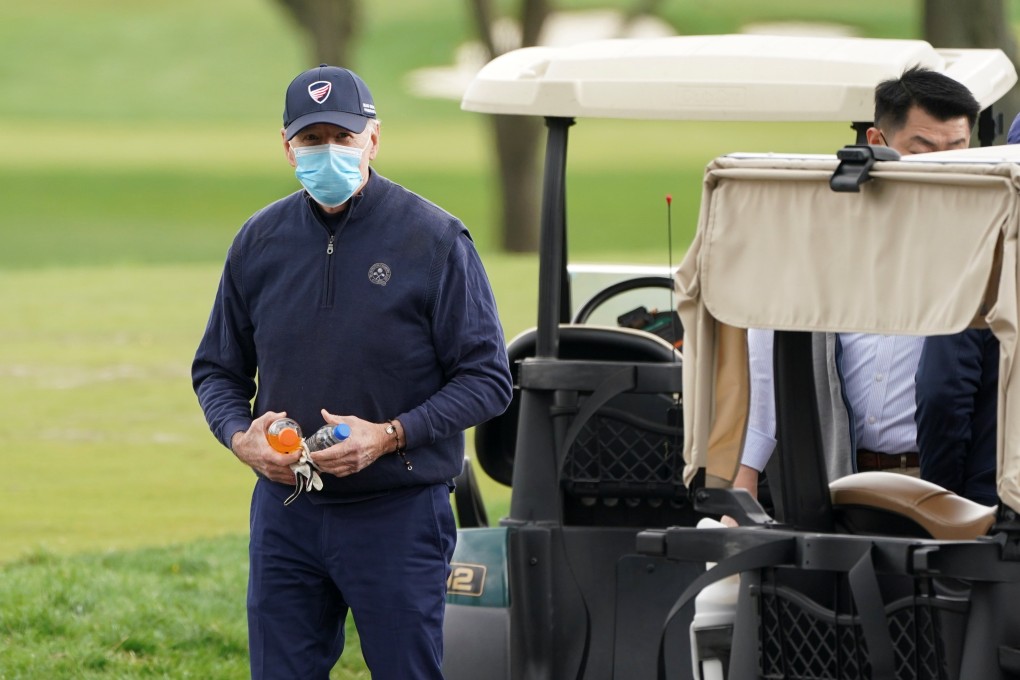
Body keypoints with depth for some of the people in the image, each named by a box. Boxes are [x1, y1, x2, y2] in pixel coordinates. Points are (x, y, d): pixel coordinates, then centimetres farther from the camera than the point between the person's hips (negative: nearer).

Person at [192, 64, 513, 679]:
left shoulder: (434, 241, -5)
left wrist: (390, 435, -18)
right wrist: (239, 435, -5)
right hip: (285, 509, 4)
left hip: (397, 513, -4)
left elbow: (488, 379, -6)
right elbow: (218, 368, 16)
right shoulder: (259, 242, 7)